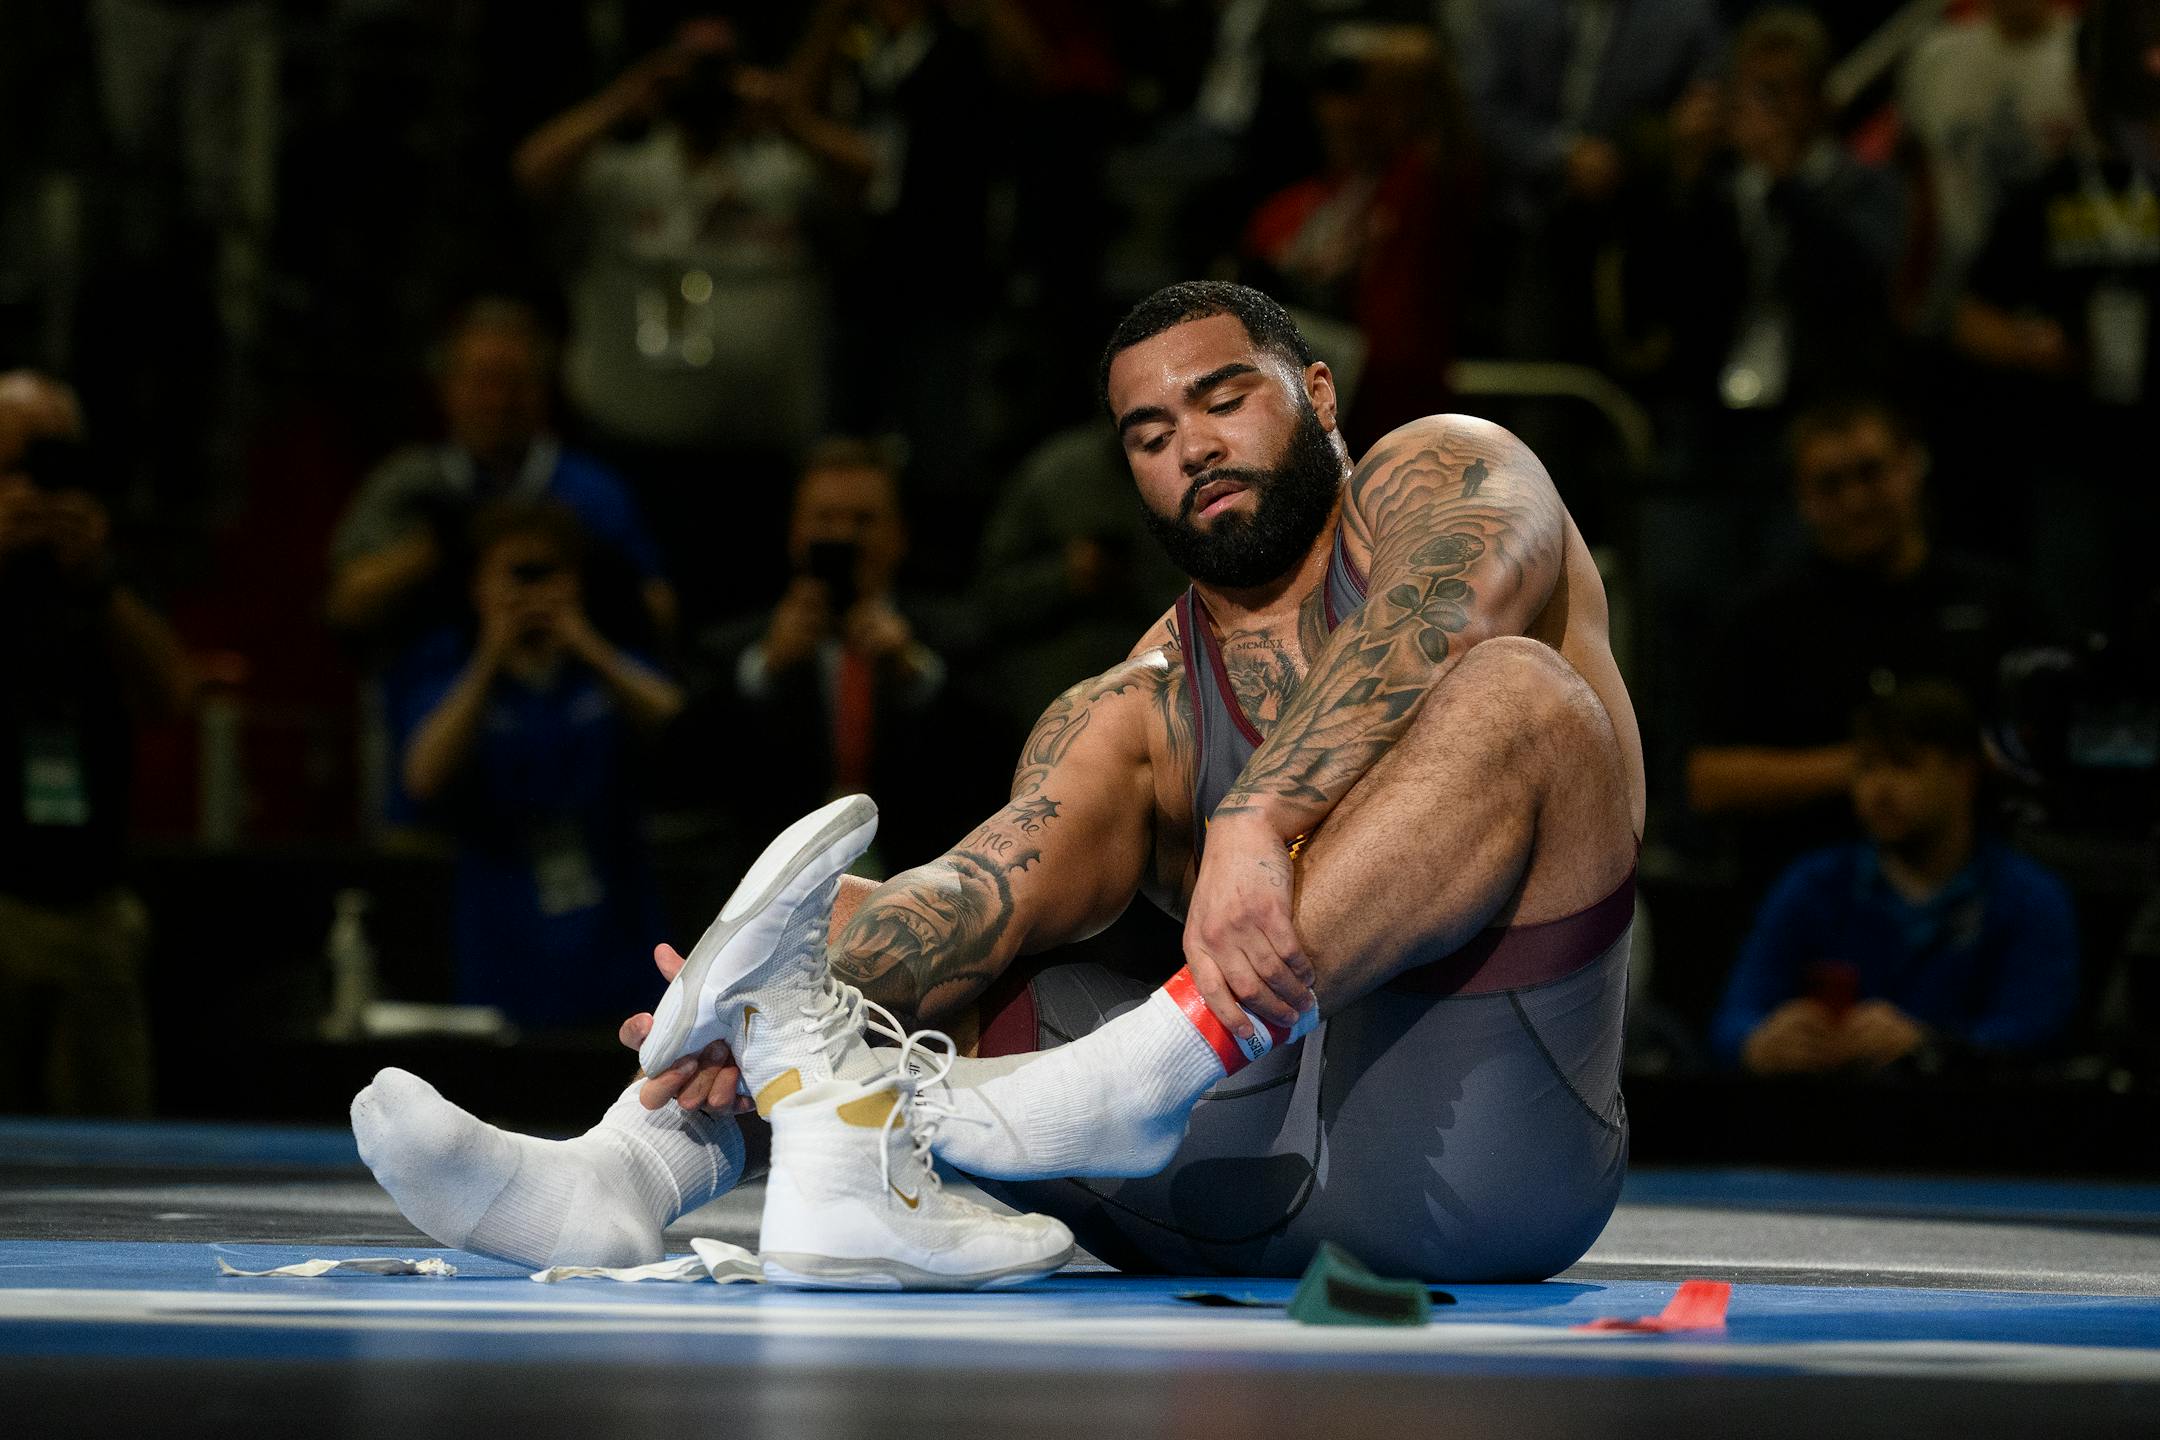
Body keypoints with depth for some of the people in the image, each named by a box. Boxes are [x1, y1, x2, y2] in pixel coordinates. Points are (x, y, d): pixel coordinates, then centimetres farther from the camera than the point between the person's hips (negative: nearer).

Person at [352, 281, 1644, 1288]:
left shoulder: (1449, 475, 8)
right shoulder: (1134, 715, 18)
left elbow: (1434, 618, -18)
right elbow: (1000, 885, -2)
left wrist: (1256, 824, -36)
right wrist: (783, 992, -24)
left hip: (1487, 1138, -5)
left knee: (1516, 693, -26)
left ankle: (1143, 1073, -44)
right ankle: (634, 1168, -25)